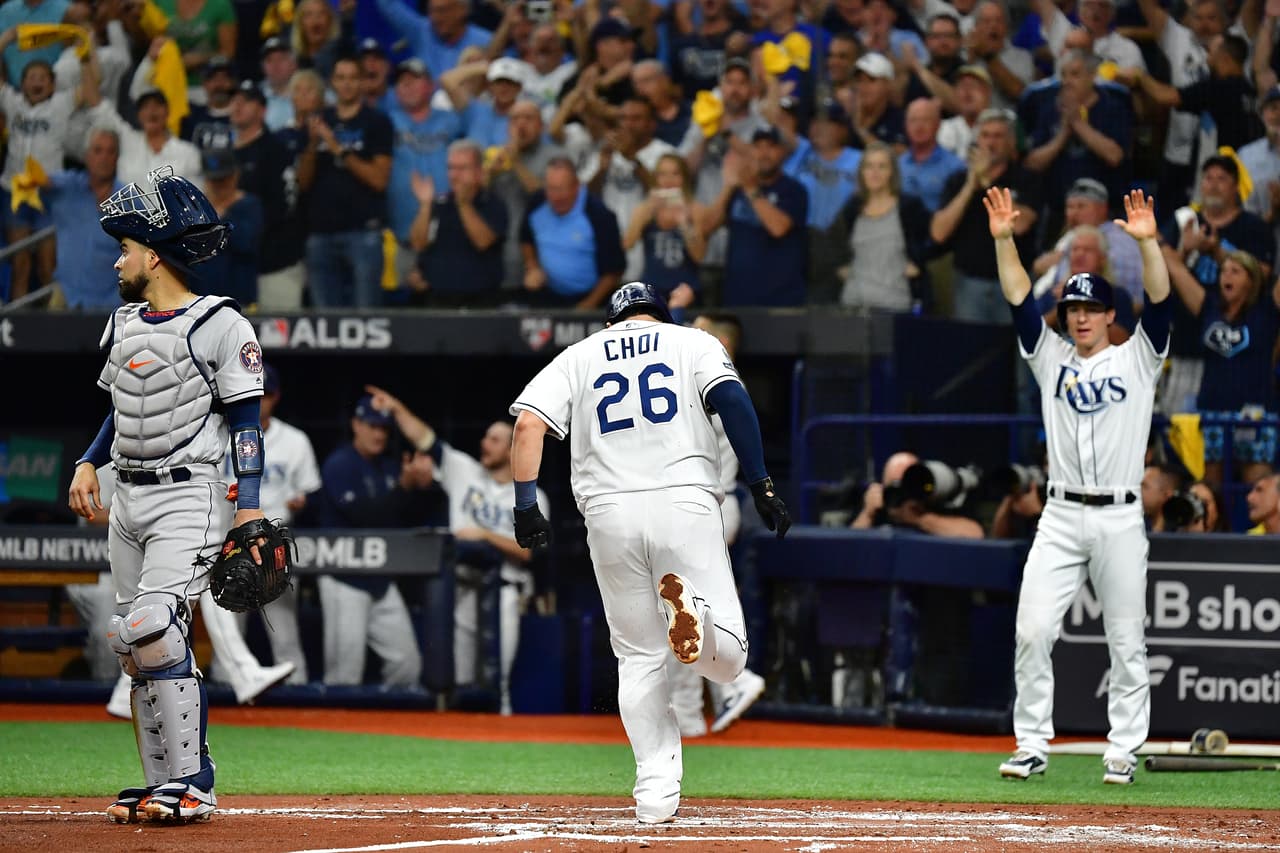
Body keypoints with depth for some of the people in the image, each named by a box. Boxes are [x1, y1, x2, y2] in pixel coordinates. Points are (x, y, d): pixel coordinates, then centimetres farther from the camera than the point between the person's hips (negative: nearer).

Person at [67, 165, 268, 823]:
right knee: (141, 646, 6)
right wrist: (90, 462, 10)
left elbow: (246, 422, -8)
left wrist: (250, 509, -13)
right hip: (128, 499, 8)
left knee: (155, 630, -21)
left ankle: (190, 785, -19)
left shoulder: (218, 325, -9)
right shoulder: (124, 322, 14)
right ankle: (164, 784, 11)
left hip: (189, 497, -8)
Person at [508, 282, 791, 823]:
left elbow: (528, 423, 4)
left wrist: (526, 506, 2)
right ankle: (694, 613, -37)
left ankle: (656, 791, -1)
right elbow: (733, 401, -3)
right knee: (727, 658, -2)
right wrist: (762, 487, -5)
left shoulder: (579, 356, 20)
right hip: (685, 503, -2)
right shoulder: (692, 341, 15)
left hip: (608, 514, 2)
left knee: (639, 658, 13)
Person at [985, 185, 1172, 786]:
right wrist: (1003, 240, -10)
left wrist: (1147, 241, -22)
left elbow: (1160, 301, -7)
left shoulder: (1137, 358, 7)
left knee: (1126, 641, 2)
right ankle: (1032, 747, 1)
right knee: (1032, 630, -7)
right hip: (1061, 518, 2)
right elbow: (1019, 299, 2)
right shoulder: (1051, 358, 12)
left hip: (1120, 519, -2)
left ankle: (1123, 752, 9)